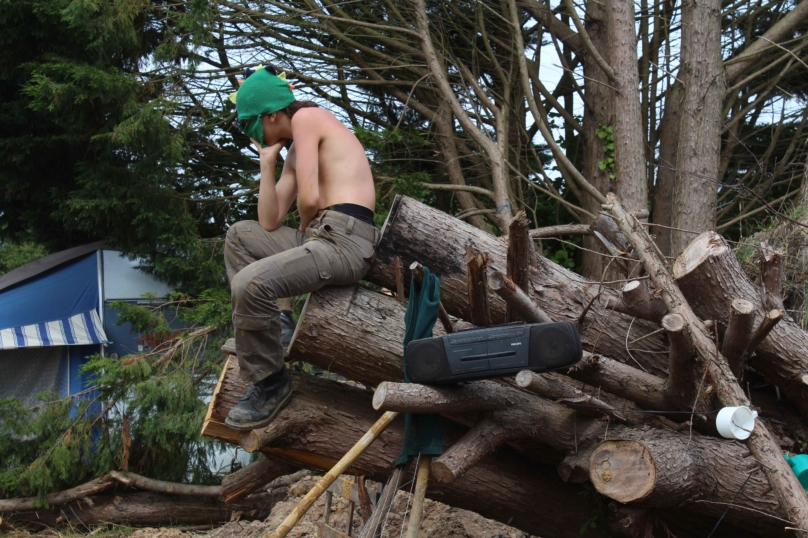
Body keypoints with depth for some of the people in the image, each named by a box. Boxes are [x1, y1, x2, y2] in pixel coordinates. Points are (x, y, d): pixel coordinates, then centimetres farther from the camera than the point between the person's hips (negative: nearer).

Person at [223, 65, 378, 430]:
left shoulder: (306, 117, -4)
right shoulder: (295, 150, 23)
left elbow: (309, 198, -15)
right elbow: (270, 223, 16)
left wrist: (304, 229, 5)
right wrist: (267, 162, 13)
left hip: (345, 241, -11)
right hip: (318, 236, 11)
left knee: (250, 283, -28)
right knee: (240, 236, 26)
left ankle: (271, 383, -10)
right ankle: (254, 331, 21)